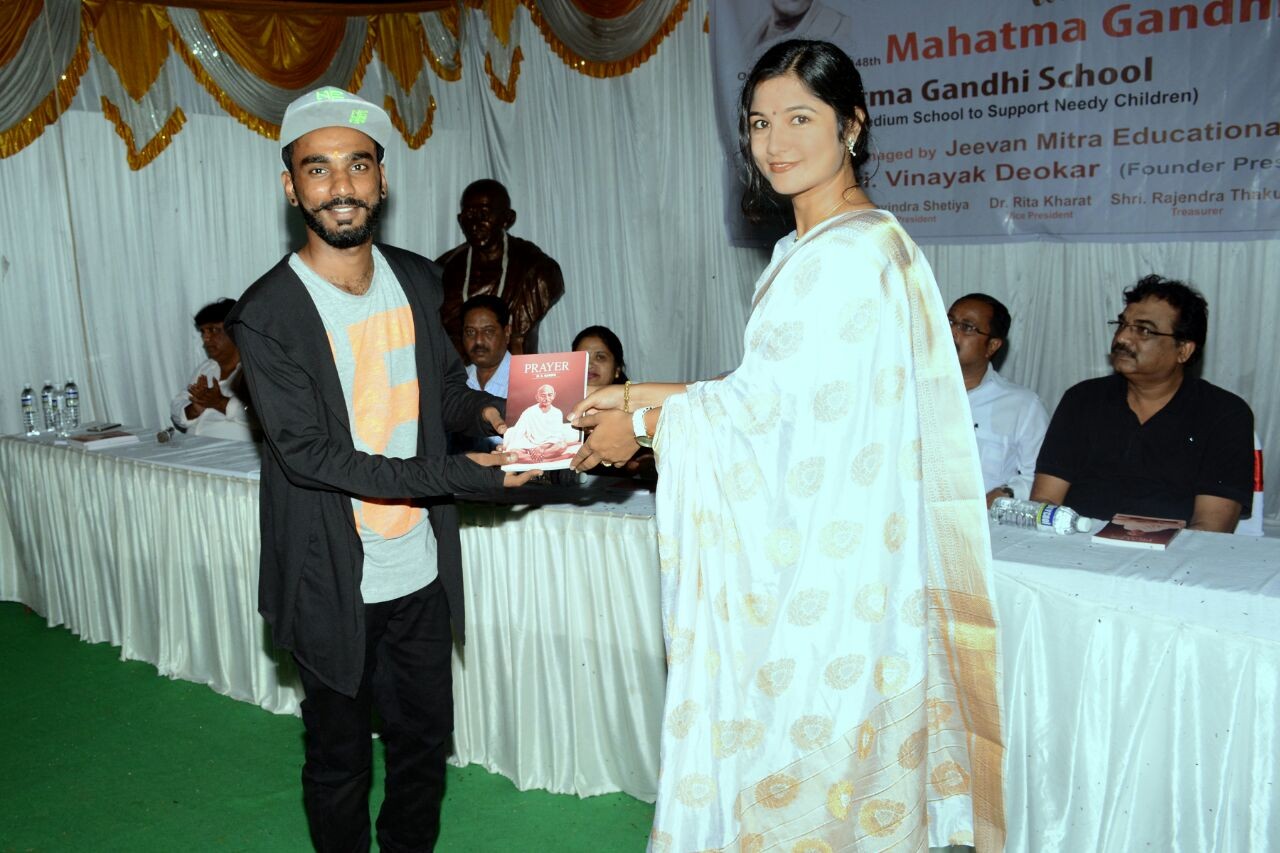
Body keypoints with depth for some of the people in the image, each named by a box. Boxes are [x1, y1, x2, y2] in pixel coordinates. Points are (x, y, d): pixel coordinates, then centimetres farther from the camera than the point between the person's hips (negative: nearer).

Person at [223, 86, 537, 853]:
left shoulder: (418, 281, 2)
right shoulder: (267, 315, -15)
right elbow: (309, 455, -20)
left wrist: (486, 409, -10)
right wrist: (461, 474, -25)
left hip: (422, 570, 5)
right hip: (334, 586, -4)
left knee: (426, 741, 20)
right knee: (340, 758, 16)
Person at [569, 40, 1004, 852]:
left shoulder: (852, 252, -17)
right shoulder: (807, 249, 13)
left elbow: (770, 398, -18)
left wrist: (643, 423, -6)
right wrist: (644, 395, 7)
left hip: (824, 564, -9)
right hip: (803, 550, 9)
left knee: (803, 747, 3)